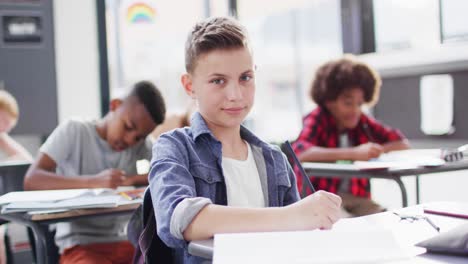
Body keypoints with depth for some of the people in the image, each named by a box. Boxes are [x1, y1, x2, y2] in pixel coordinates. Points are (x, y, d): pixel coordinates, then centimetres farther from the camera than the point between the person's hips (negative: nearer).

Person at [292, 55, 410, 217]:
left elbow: (402, 143, 10)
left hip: (356, 198, 5)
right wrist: (353, 153, -35)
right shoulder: (317, 119, -8)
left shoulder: (362, 122, 8)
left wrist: (378, 150, -13)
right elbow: (299, 152, -28)